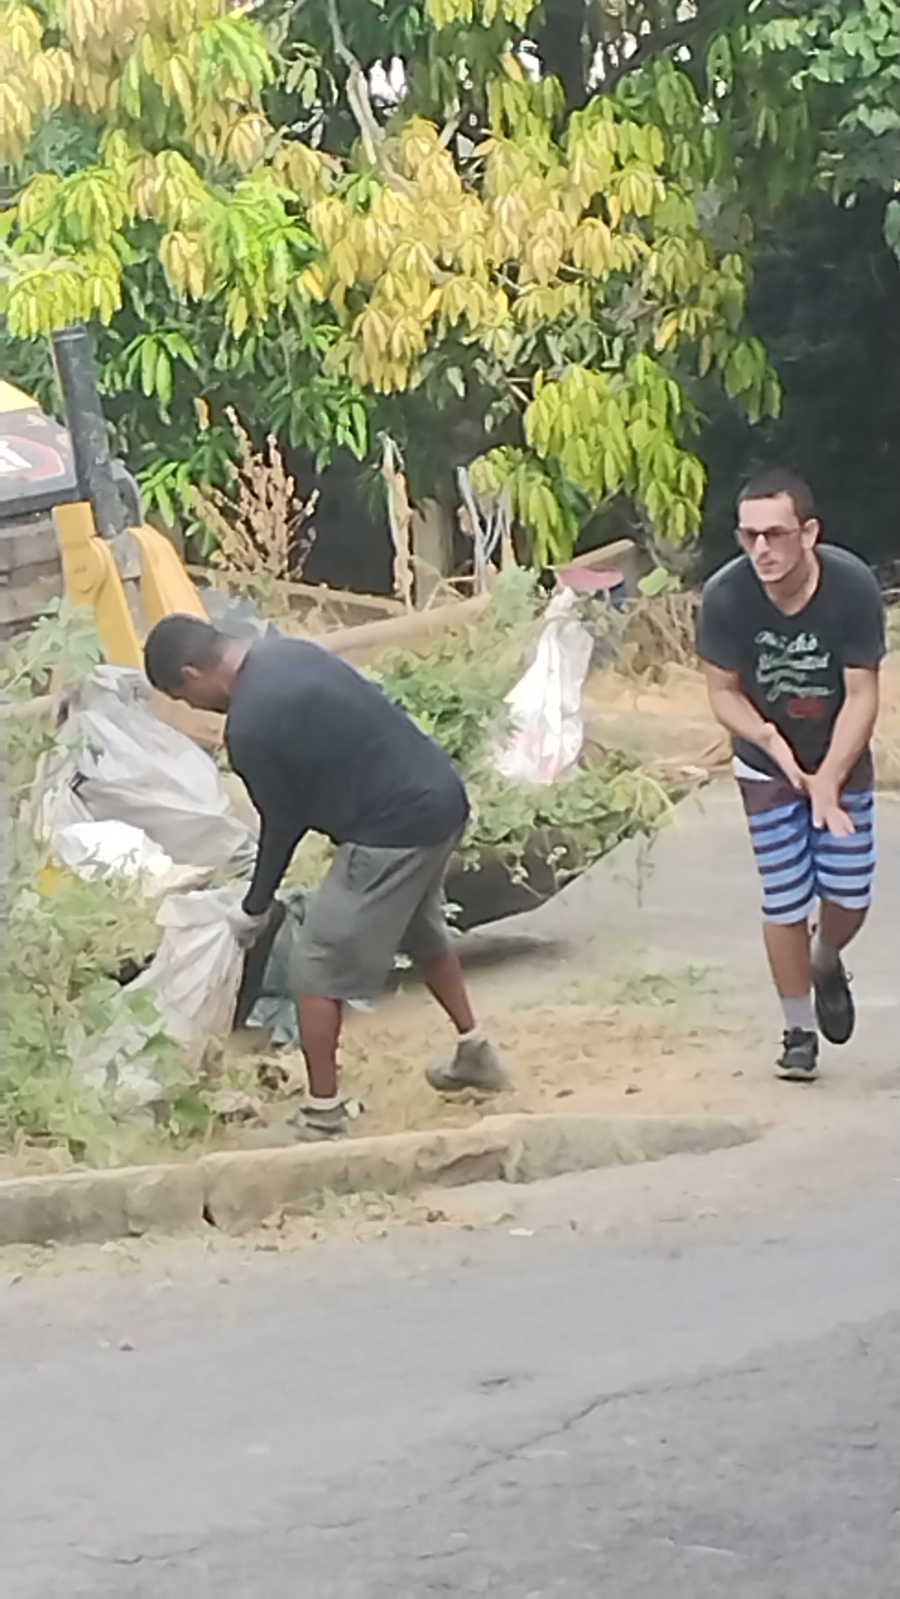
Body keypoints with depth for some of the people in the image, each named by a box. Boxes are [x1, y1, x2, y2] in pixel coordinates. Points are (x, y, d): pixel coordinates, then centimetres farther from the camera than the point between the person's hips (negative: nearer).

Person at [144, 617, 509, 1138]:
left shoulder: (249, 726, -18)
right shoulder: (285, 652, 8)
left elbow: (283, 822, -6)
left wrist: (256, 908, 9)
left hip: (395, 829, -9)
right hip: (442, 796, 9)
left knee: (322, 971, 3)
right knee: (424, 931, 31)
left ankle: (323, 1113, 10)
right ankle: (476, 1052, 45)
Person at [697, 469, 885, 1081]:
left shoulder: (853, 586, -27)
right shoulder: (726, 596, -26)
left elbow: (861, 696, -21)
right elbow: (723, 692, -12)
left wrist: (828, 779, -28)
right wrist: (773, 742, -30)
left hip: (841, 759, 0)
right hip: (767, 767, 0)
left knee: (849, 895, -1)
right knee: (785, 902, 0)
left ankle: (826, 962, 36)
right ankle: (799, 1034, 18)